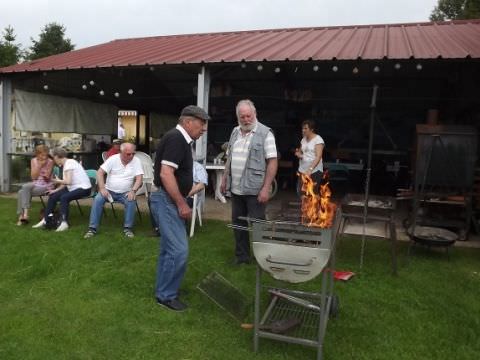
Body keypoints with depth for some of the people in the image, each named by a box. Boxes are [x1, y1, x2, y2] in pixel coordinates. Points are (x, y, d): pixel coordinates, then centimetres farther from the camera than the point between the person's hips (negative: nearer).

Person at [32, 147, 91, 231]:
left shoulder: (69, 163, -15)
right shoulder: (65, 164, 12)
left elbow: (68, 181, -24)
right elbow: (65, 183, 10)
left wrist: (57, 181, -6)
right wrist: (55, 190, 0)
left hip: (84, 188, -10)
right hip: (74, 187, 10)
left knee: (64, 197, -30)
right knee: (52, 196, 3)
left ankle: (64, 222, -25)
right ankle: (45, 220, 9)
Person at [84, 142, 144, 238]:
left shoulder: (136, 161, -5)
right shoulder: (113, 159, -6)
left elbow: (139, 178, -10)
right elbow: (100, 173, -7)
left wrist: (133, 191, -26)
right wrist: (102, 188, -19)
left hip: (125, 192, 0)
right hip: (109, 190, 1)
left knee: (131, 201, -30)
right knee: (97, 199, -25)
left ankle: (128, 228, -14)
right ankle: (92, 228, -15)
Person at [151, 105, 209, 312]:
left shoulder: (180, 139, 13)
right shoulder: (176, 138, -17)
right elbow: (165, 174, -26)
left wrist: (181, 202, 21)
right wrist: (182, 204, -21)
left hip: (170, 200, 11)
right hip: (166, 199, -11)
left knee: (170, 247, 17)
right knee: (179, 250, -8)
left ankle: (164, 290, 29)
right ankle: (166, 296, 6)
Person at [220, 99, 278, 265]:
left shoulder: (265, 133, -9)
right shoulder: (235, 132, 11)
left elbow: (272, 162, -13)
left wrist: (265, 188, -18)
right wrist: (224, 179, 14)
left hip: (255, 189, -6)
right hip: (236, 188, 6)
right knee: (238, 223, 14)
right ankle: (241, 256, 28)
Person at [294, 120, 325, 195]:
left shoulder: (318, 139, -8)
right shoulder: (303, 139, 12)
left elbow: (318, 157, -18)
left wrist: (310, 169, -30)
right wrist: (298, 154, -2)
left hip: (314, 171, -6)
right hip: (302, 170, 6)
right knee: (300, 193, -1)